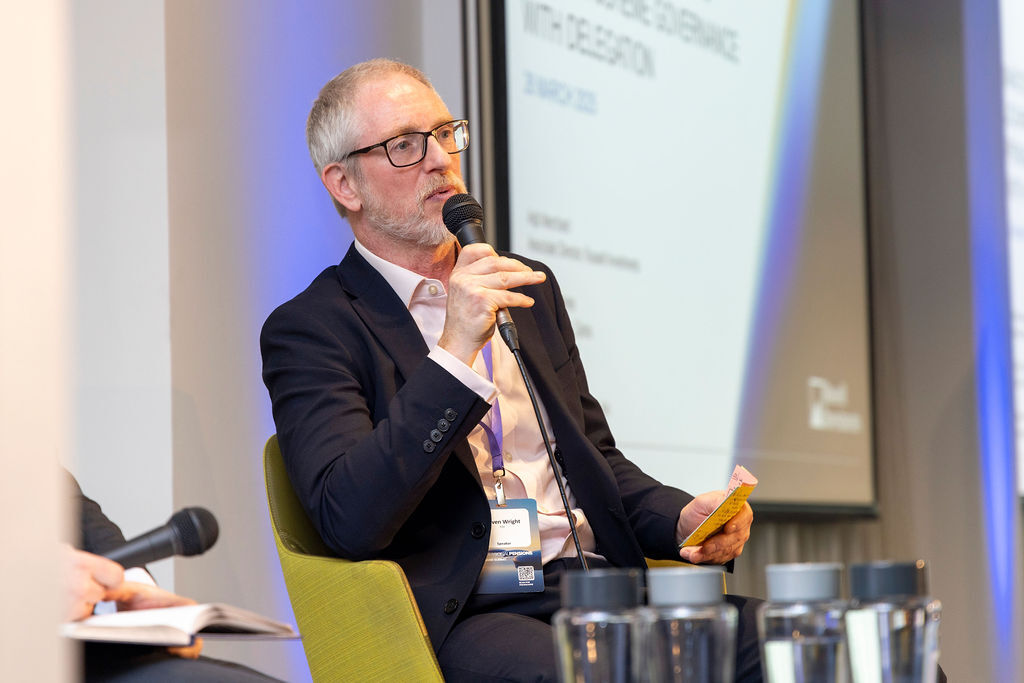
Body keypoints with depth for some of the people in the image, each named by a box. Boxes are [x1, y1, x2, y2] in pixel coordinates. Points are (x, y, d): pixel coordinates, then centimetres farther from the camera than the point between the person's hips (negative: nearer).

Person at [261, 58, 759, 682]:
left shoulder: (529, 288, 22)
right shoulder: (309, 329, 1)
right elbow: (350, 523, -14)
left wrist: (682, 516, 6)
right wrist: (454, 355, -19)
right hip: (462, 616, -6)